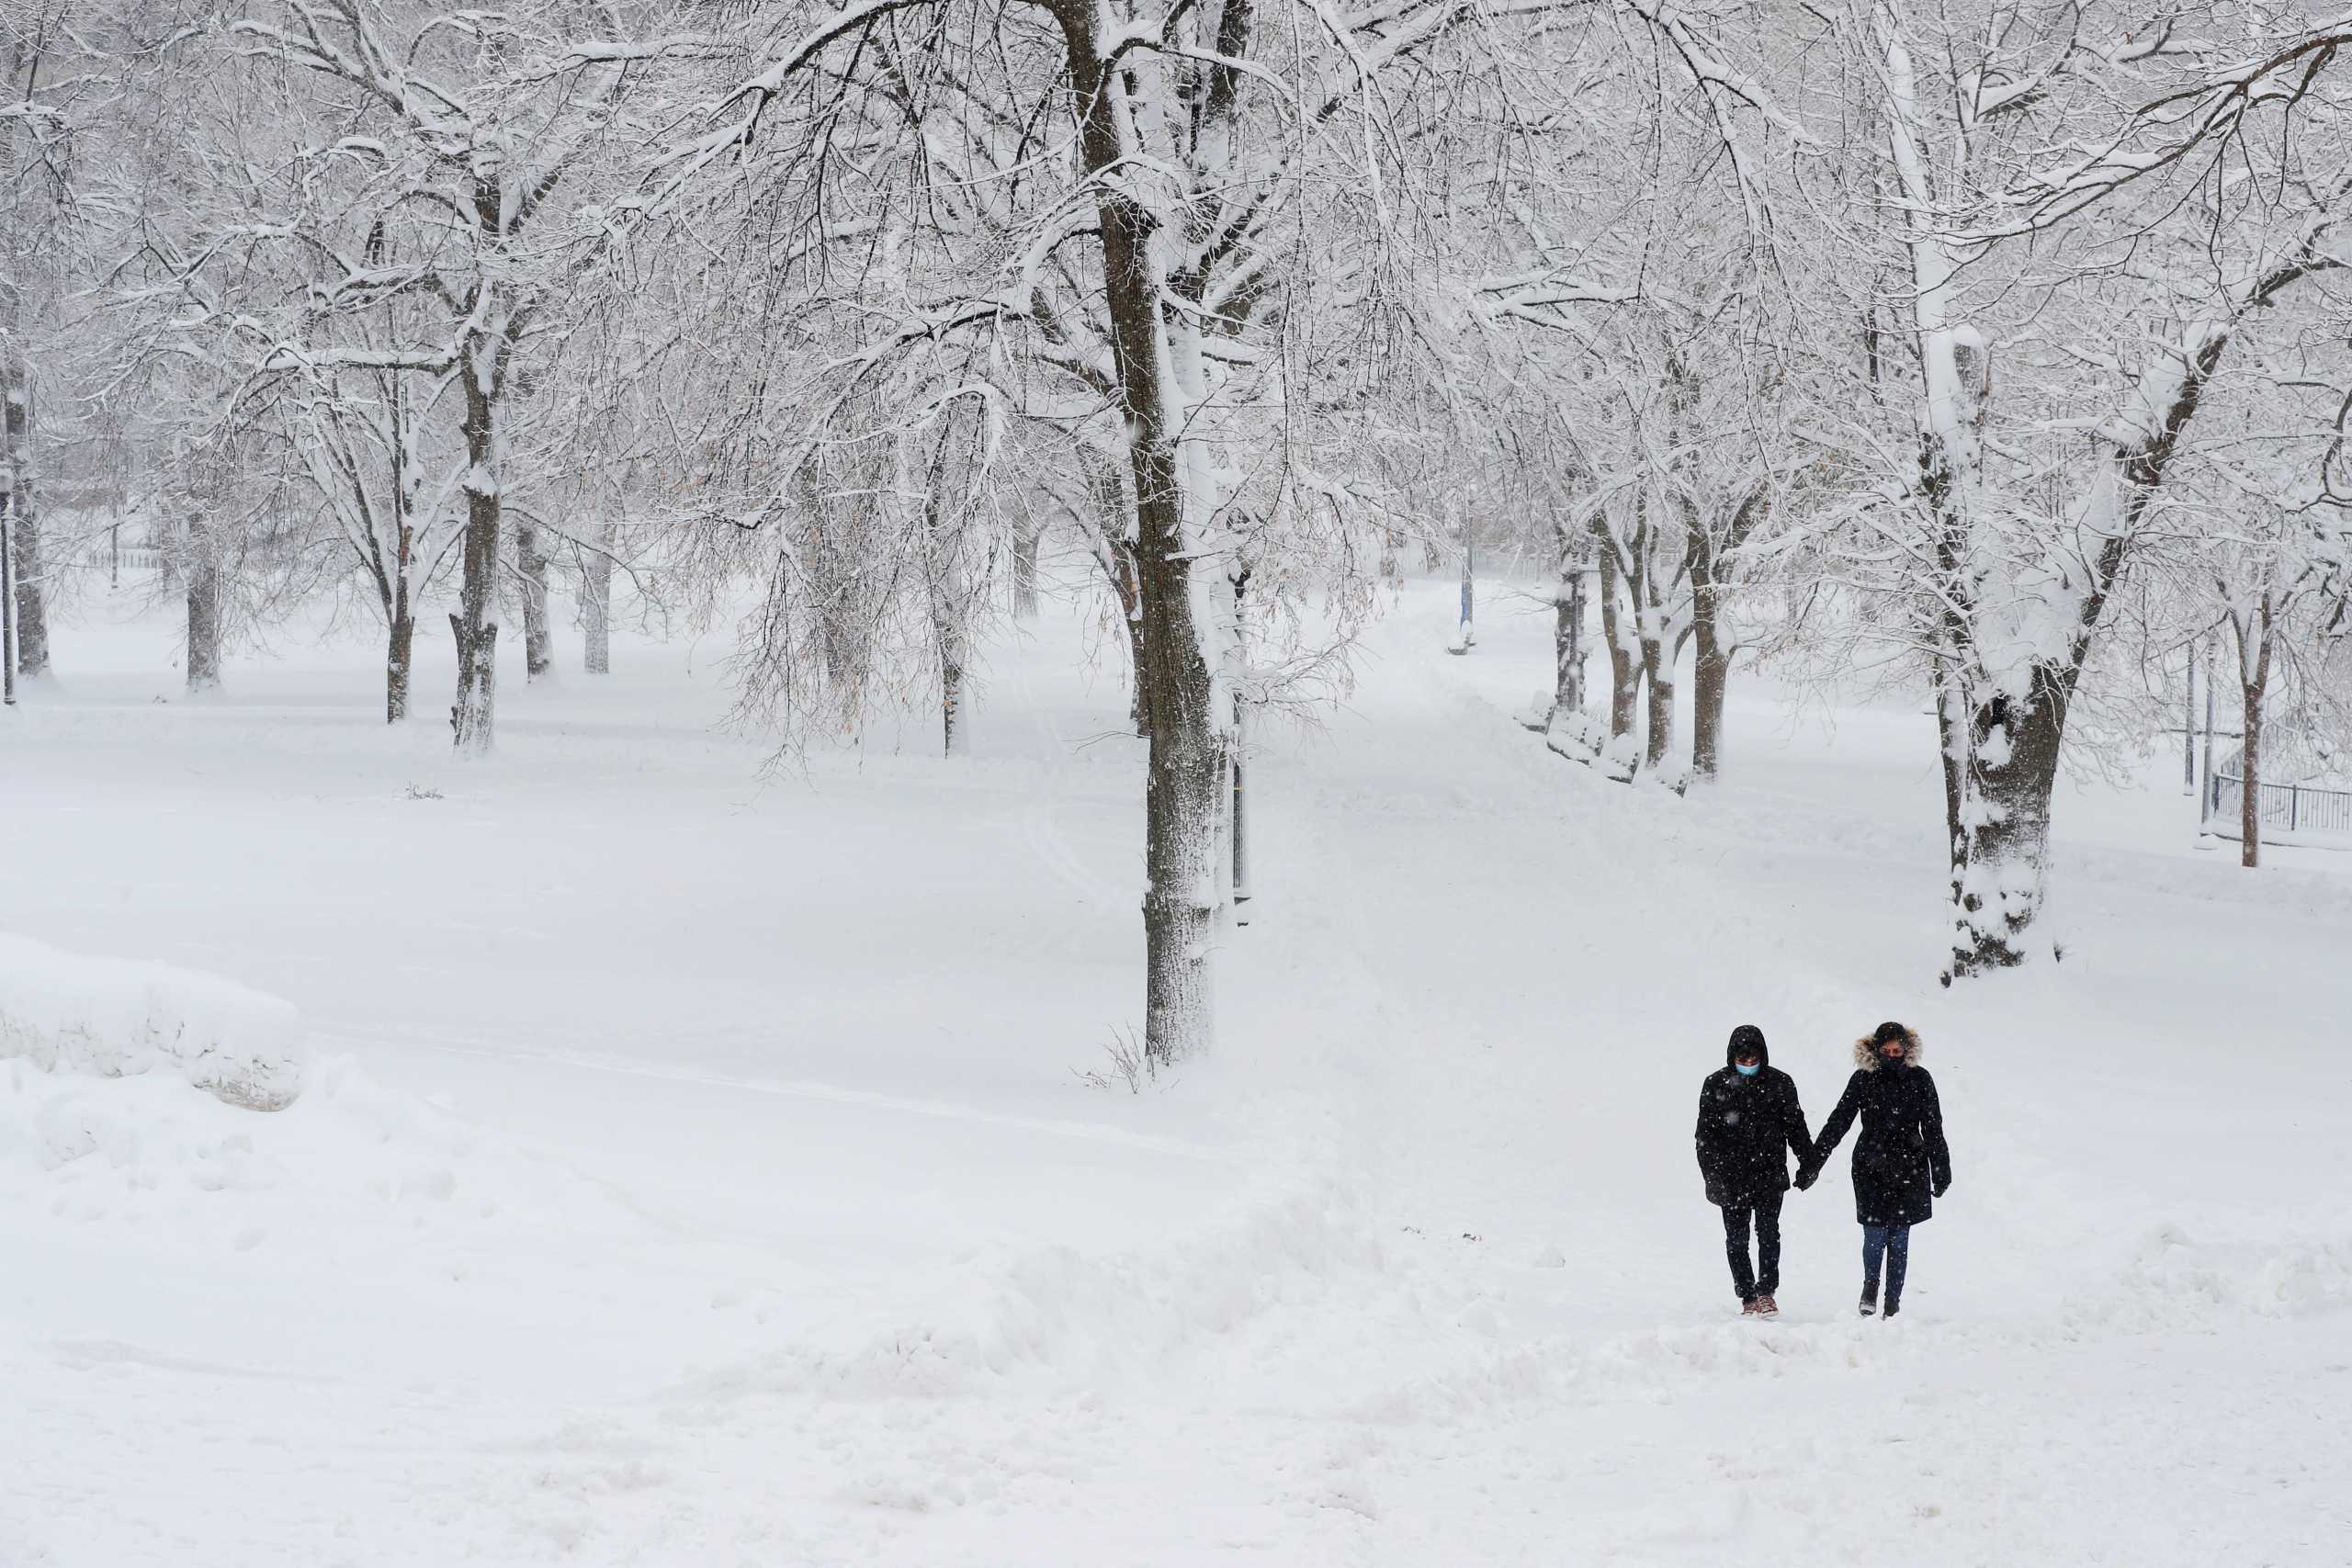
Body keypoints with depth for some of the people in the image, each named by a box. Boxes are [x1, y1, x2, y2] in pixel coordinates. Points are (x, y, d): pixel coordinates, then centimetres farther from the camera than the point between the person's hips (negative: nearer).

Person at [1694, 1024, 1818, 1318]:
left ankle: (1766, 1291, -5)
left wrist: (1808, 1163, 8)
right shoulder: (1716, 1085, 1)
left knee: (1768, 1232, -11)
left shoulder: (1779, 1083, 2)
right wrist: (1712, 1175, -8)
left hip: (1770, 1174, -1)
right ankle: (1748, 1296, 14)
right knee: (1736, 1238, 4)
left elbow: (1795, 1126, 11)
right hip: (1732, 1176, 1)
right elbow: (1706, 1134, 1)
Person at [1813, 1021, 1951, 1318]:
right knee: (1874, 1236, -7)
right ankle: (1870, 1285, 18)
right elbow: (1838, 1121, 1)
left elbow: (1933, 1129, 4)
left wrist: (1941, 1173, 3)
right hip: (1871, 1169, 0)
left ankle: (1893, 1302, 11)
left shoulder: (1919, 1079, 0)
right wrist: (1813, 1162, -4)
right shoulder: (1864, 1079, -1)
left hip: (1909, 1168, 0)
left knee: (1899, 1239, 3)